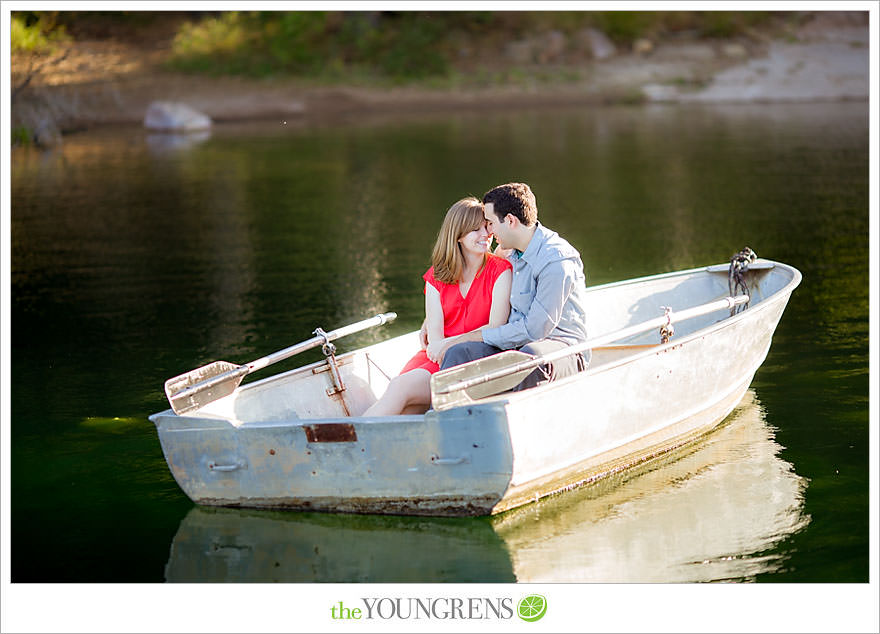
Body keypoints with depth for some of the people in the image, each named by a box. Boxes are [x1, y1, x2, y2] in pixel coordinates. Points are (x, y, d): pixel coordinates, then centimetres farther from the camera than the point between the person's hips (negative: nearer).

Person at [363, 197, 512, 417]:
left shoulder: (500, 270, 0)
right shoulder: (436, 276, 12)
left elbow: (496, 331, -8)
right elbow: (434, 336, 3)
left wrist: (449, 344, -17)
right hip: (436, 357, 4)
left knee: (401, 387, -26)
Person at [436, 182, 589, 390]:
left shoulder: (557, 261, -18)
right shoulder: (512, 253, 10)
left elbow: (535, 329, -20)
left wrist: (473, 336, -14)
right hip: (517, 343, 7)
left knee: (532, 354, -42)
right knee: (459, 353, -20)